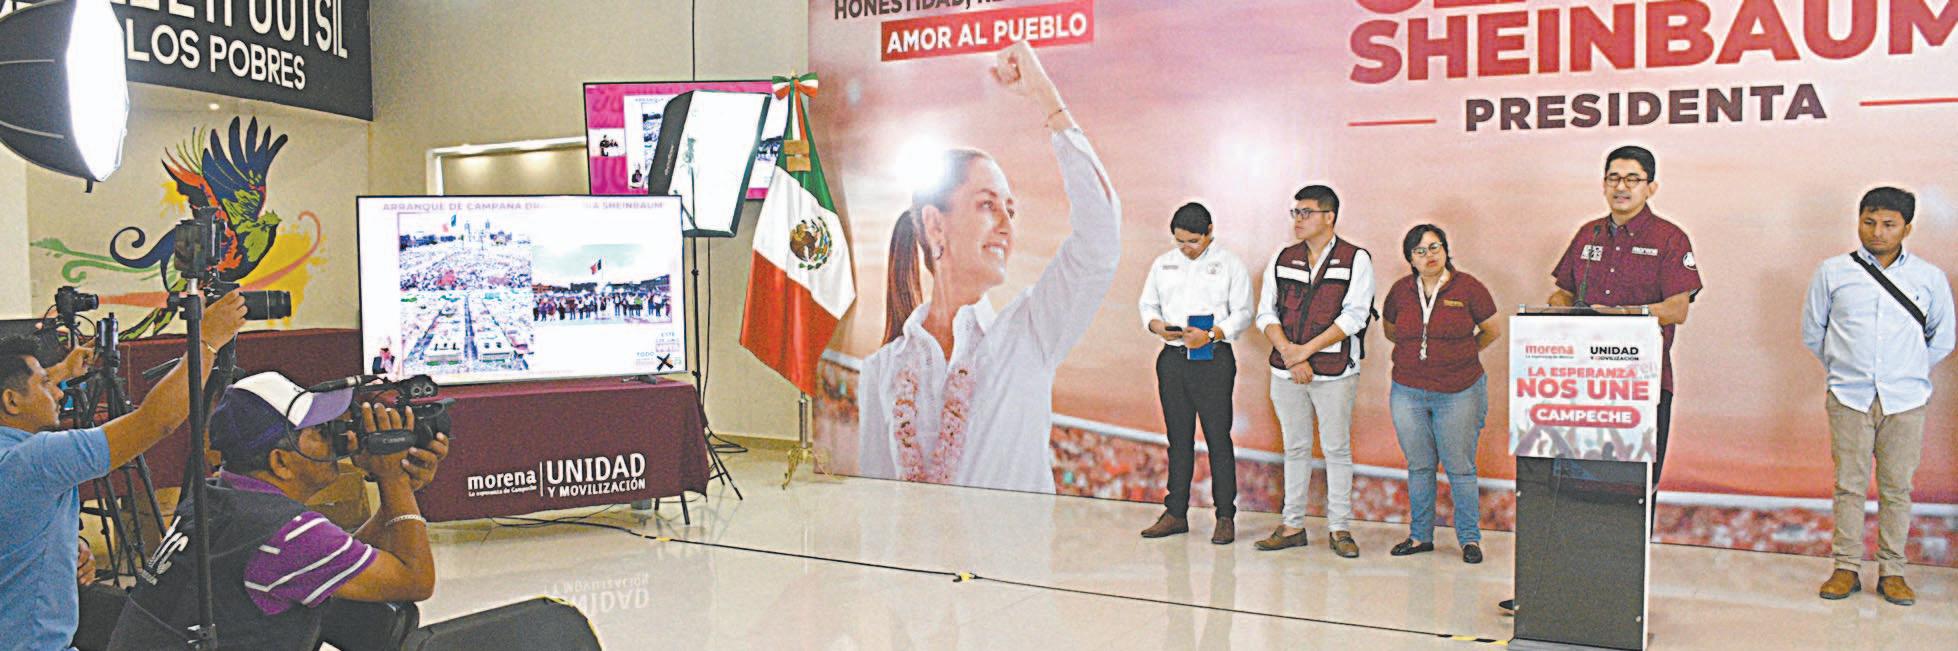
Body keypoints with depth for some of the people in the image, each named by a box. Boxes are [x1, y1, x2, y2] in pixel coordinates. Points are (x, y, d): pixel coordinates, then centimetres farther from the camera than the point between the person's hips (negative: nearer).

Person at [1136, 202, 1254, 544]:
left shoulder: (1229, 264, 1)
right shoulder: (1163, 263, 12)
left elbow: (1243, 313, -2)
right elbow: (1148, 304, 16)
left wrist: (1212, 334, -18)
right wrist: (1158, 325, -7)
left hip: (1213, 359, -4)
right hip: (1172, 359, 4)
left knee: (1218, 437, -3)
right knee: (1178, 437, 9)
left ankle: (1225, 517, 4)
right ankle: (1175, 514, 15)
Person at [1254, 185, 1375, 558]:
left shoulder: (1356, 260, -2)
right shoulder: (1282, 260, 10)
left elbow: (1354, 317, -10)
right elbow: (1266, 313, 6)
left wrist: (1305, 349, -14)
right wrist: (1289, 352, -10)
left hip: (1335, 372, -4)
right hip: (1286, 372, 4)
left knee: (1337, 449, 3)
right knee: (1295, 448, 10)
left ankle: (1340, 529, 12)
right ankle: (1293, 526, 17)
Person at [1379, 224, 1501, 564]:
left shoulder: (1468, 288, -4)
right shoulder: (1401, 291, 4)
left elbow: (1494, 330, 7)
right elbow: (1389, 329, 21)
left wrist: (1462, 354, 13)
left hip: (1459, 393, -3)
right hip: (1408, 392, 3)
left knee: (1460, 468, 2)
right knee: (1419, 467, 11)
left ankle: (1470, 538, 14)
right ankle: (1420, 536, 21)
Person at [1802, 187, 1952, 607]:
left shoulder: (1929, 278, 5)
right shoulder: (1833, 273, 3)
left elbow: (1943, 337, 17)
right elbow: (1812, 332, 13)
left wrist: (1911, 374, 15)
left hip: (1905, 400, 0)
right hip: (1849, 398, 0)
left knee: (1897, 487, 5)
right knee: (1849, 484, 3)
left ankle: (1892, 572, 14)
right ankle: (1847, 568, 11)